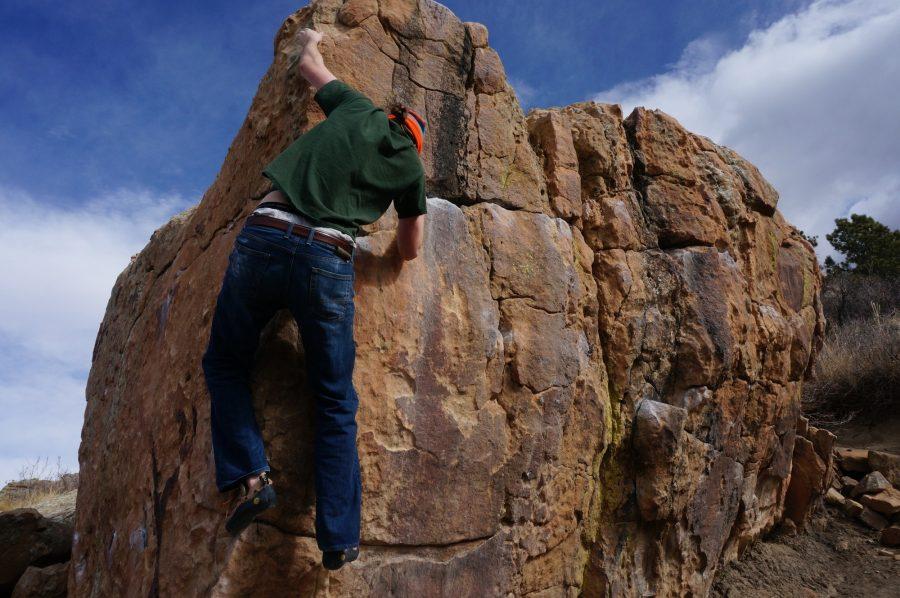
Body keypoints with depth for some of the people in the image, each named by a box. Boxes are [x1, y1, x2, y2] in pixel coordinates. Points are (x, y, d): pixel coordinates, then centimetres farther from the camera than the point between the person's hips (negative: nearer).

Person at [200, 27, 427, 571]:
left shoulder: (357, 109, 18)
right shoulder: (411, 166, 16)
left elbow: (311, 67, 38)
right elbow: (410, 251, 25)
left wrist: (309, 40, 60)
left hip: (264, 236, 1)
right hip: (328, 262, -1)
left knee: (226, 363, 22)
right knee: (336, 404, 10)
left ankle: (248, 475, 6)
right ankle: (339, 540, 8)